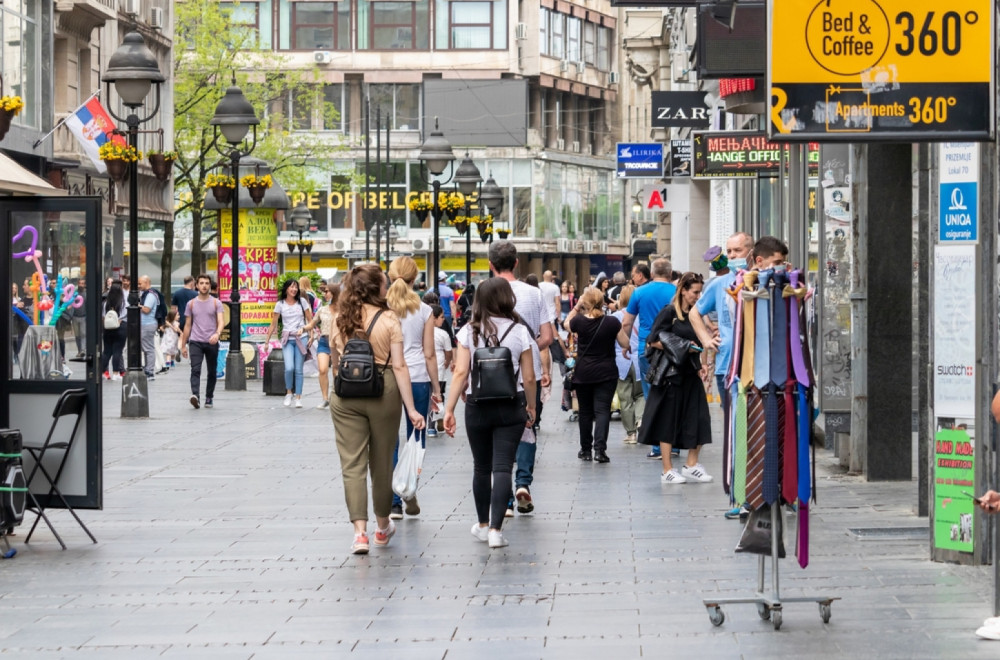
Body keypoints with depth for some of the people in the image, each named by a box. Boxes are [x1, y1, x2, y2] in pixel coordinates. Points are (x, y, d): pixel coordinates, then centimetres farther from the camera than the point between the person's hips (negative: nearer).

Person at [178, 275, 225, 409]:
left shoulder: (216, 303, 3)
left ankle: (209, 398, 22)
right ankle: (195, 395, -32)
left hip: (212, 342, 0)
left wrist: (217, 334, -30)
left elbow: (220, 322, -8)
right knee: (195, 370, -17)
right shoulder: (191, 303, 8)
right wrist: (183, 345, 10)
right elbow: (187, 325, 12)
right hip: (195, 342, 0)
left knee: (212, 372, 9)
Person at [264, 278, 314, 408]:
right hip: (287, 339, -1)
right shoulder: (280, 304, 3)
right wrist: (267, 340, 5)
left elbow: (310, 320, 7)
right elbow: (273, 324, 7)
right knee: (289, 368, -16)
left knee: (298, 369, 0)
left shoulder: (302, 302, 4)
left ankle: (298, 397, 8)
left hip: (301, 338, 1)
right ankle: (289, 392, 6)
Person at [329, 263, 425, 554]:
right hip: (383, 392, -1)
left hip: (345, 397, 1)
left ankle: (360, 531, -12)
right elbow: (399, 367, -10)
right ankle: (382, 527, 31)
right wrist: (411, 408, -8)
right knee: (381, 463, 14)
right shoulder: (388, 319, -8)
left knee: (352, 464, 1)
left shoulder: (340, 320, 2)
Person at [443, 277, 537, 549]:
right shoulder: (519, 332, -3)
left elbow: (460, 373, -8)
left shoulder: (469, 332, -2)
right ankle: (495, 529, -13)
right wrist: (531, 407, 13)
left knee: (481, 467, 15)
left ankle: (483, 525, 28)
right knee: (502, 467, -3)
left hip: (477, 405, 1)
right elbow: (529, 378, -1)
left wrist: (449, 409, -5)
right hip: (511, 406, -1)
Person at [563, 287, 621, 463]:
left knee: (585, 411, 13)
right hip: (606, 372, -1)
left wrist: (576, 307, 15)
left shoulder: (579, 321, -8)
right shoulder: (612, 322, -10)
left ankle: (586, 450, 21)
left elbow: (566, 324, 16)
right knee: (602, 410, -3)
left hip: (583, 373, 1)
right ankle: (600, 448, -19)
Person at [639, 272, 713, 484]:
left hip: (691, 373, 6)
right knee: (669, 420, 1)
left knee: (698, 420, 0)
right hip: (671, 373, -6)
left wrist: (699, 365, 7)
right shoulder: (669, 312, -7)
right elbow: (653, 341, -13)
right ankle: (668, 470, 7)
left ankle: (691, 465, 12)